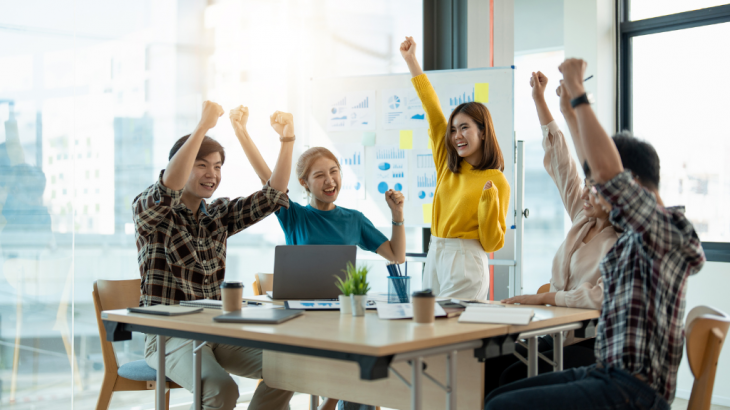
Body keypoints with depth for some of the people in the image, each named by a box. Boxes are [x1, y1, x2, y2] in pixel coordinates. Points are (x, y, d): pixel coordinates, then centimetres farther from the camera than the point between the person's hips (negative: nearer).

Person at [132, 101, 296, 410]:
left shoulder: (219, 214, 13)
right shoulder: (148, 210, -4)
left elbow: (272, 196, 2)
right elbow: (168, 188, -28)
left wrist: (287, 140, -11)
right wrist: (202, 127, -35)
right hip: (169, 336, -6)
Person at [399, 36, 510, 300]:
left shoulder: (496, 181, -5)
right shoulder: (447, 165, 10)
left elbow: (492, 243, -5)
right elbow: (433, 110, 12)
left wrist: (489, 199, -19)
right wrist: (411, 61, 15)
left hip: (466, 261, -6)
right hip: (435, 257, 6)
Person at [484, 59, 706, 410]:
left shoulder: (668, 232, -12)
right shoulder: (630, 231, 14)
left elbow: (606, 173, -28)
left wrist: (578, 93, -20)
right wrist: (570, 101, 27)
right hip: (604, 373, 10)